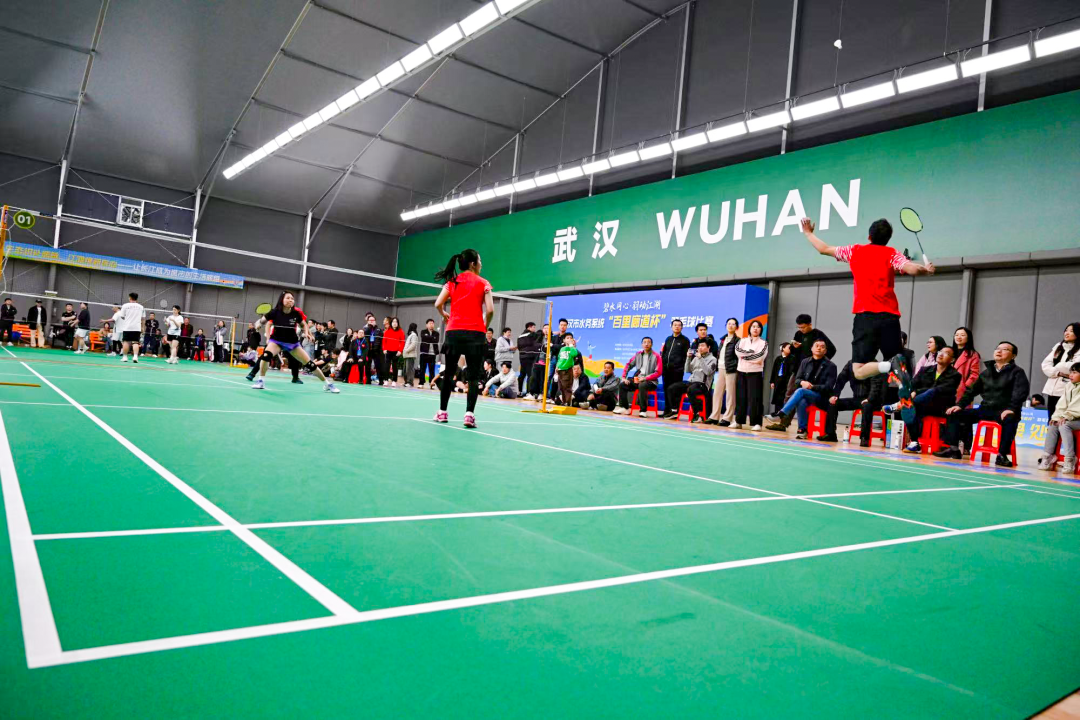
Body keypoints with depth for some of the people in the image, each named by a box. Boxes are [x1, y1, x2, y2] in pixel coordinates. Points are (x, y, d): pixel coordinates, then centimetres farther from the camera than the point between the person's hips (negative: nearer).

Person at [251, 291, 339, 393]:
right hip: (277, 340, -1)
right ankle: (261, 381, -13)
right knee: (266, 355, -32)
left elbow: (304, 324, 4)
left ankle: (327, 383, 16)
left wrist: (306, 332, -14)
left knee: (310, 364, -1)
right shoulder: (275, 312, -18)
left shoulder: (297, 313, -15)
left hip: (293, 342, 1)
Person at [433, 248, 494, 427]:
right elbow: (490, 310, -8)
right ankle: (469, 414, -11)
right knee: (474, 376, 1)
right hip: (475, 333, -3)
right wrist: (485, 326, 9)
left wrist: (444, 315, 21)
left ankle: (442, 412, 18)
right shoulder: (483, 283, 2)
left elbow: (438, 304, 1)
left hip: (453, 332, 3)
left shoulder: (452, 282, 10)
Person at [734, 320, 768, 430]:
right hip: (741, 372, 3)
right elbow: (738, 351, -7)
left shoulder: (763, 343, 5)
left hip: (755, 373, -3)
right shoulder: (742, 341, 13)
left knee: (755, 398, -7)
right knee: (740, 397, 4)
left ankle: (756, 423, -7)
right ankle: (739, 421, 11)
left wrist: (745, 355, -7)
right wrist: (752, 353, -9)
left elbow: (760, 356, -12)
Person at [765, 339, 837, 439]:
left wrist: (812, 387, -18)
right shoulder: (805, 362, 12)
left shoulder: (831, 366, 0)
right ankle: (802, 430, -26)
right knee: (801, 402, -36)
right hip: (804, 395, 3)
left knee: (800, 391, -34)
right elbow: (797, 379, 10)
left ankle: (781, 415, -39)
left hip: (821, 397, -3)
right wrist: (802, 382, -13)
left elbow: (828, 387, -6)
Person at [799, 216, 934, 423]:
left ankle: (892, 366, -32)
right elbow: (912, 269, -9)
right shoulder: (891, 253, 10)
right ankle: (906, 397, -14)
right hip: (890, 316, 1)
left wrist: (808, 233, 45)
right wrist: (926, 269, 12)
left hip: (865, 315, -1)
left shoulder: (855, 251, 15)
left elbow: (824, 249, 28)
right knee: (898, 365, 12)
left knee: (859, 370, -5)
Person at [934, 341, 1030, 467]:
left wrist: (1011, 409, -29)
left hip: (1004, 412, -6)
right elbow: (972, 390, 18)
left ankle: (1002, 455, -33)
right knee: (953, 413, -6)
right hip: (985, 409, 6)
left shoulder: (1017, 372, 2)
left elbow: (1021, 392, -13)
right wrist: (960, 404, 3)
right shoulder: (986, 372, 18)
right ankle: (953, 449, -8)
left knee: (1010, 419, -40)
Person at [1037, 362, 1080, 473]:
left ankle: (1069, 460, -27)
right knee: (1052, 426, -9)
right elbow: (1062, 404, 8)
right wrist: (1056, 416, -4)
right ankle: (1047, 458, -11)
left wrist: (1066, 416, -24)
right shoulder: (1068, 385, 11)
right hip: (1067, 418, 7)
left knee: (1064, 426, -28)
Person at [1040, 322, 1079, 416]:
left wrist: (1057, 367, -2)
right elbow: (1045, 364, 9)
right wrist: (1058, 373, -8)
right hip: (1052, 389, 6)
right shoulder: (1058, 347, 17)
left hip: (1067, 391, -6)